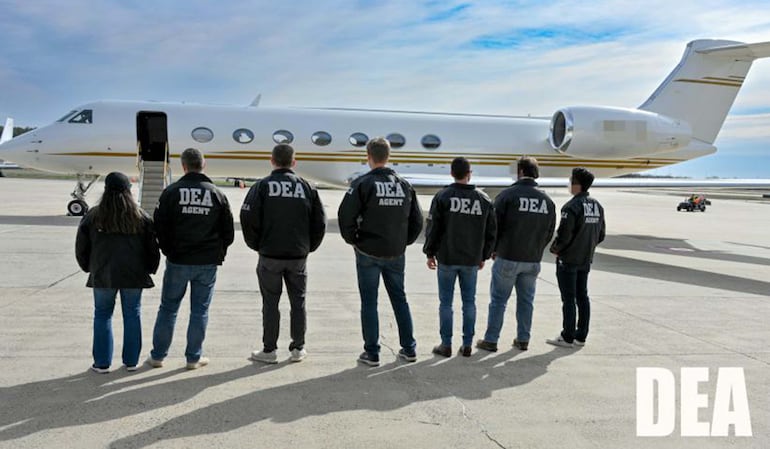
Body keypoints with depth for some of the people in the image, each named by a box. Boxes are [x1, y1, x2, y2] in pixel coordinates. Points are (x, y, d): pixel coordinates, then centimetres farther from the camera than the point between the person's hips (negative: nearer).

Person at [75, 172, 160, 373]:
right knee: (132, 315, 9)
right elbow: (152, 248, 2)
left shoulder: (93, 216, -2)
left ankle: (102, 363, 12)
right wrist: (149, 270, 15)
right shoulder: (141, 217, -2)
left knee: (102, 315, 10)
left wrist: (89, 268, 20)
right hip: (134, 274, 0)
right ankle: (131, 361, 14)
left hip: (103, 275, 0)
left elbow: (81, 248, 5)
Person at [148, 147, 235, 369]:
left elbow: (160, 226, -4)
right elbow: (228, 232, 4)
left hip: (178, 261, -1)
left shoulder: (171, 192, -4)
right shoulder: (217, 194, 1)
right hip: (208, 263, 1)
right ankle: (194, 357, 14)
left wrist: (169, 251, 10)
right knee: (199, 311, 8)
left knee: (168, 309, 12)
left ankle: (158, 355, 19)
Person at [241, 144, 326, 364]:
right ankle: (298, 348, 17)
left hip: (270, 255, -2)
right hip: (298, 256, 2)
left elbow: (249, 219, -9)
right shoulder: (307, 187, 3)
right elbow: (320, 222, 4)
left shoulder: (262, 186, -4)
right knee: (298, 301, 12)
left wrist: (257, 245, 5)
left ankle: (269, 350, 12)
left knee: (270, 302, 7)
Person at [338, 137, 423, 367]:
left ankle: (371, 353, 10)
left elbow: (345, 215, -16)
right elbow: (417, 220, 9)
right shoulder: (404, 185, 5)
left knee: (369, 302, 6)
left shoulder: (363, 183, -10)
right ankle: (409, 349, 22)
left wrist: (353, 240, -2)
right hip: (396, 254, 4)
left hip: (368, 253, -4)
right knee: (399, 299, 16)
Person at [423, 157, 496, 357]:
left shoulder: (442, 196, -7)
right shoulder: (484, 199, 2)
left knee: (445, 302, 5)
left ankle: (446, 345, 10)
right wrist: (483, 256, 16)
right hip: (472, 260, 2)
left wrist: (430, 253, 4)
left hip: (447, 258, -2)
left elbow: (433, 228, -7)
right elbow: (491, 231, 6)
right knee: (469, 302, 11)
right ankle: (467, 345, 15)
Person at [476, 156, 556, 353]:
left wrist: (494, 249, 7)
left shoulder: (508, 195, -10)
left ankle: (491, 340, 7)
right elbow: (549, 232, 9)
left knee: (498, 300, 4)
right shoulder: (547, 200, 5)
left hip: (507, 257, -4)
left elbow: (495, 226, -8)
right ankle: (523, 340, 20)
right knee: (526, 300, 14)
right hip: (533, 260, 4)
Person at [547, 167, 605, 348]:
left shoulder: (572, 207, -19)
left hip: (568, 260, -7)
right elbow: (600, 236, 10)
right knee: (582, 296, 13)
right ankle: (581, 336, 19)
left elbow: (564, 235, -20)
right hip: (586, 259, 7)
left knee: (568, 299, -1)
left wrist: (555, 249, -3)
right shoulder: (597, 206, 6)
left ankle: (567, 337, 5)